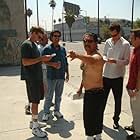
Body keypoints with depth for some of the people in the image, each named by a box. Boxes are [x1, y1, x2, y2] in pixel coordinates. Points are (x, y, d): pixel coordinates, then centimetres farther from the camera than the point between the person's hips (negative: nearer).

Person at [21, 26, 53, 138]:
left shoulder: (34, 45, 16)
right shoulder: (26, 45, -14)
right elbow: (25, 62, -22)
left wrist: (44, 59, 10)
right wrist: (41, 58, -23)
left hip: (37, 77, 9)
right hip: (31, 78, -9)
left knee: (36, 100, 15)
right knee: (35, 101, -4)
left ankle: (33, 121, 28)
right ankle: (35, 127, 6)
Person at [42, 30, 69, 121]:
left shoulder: (63, 49, 10)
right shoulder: (47, 49, -3)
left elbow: (66, 62, 14)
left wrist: (67, 73, 14)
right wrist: (52, 64, -22)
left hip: (61, 76, 4)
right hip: (51, 76, -4)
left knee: (59, 95, 12)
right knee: (49, 95, 1)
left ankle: (57, 111, 26)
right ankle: (46, 112, 13)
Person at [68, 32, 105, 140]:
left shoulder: (97, 57, -22)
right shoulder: (87, 56, 9)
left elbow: (91, 61, -50)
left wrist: (77, 55, -66)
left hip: (95, 93, -10)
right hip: (88, 92, 10)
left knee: (89, 117, -2)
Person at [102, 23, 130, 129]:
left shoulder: (125, 44, -10)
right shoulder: (108, 42, 2)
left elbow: (127, 61, -9)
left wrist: (115, 61, -25)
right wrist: (105, 58, -10)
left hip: (117, 76, -3)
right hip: (106, 75, 3)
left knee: (118, 100, 11)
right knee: (103, 98, 12)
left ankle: (116, 120, 30)